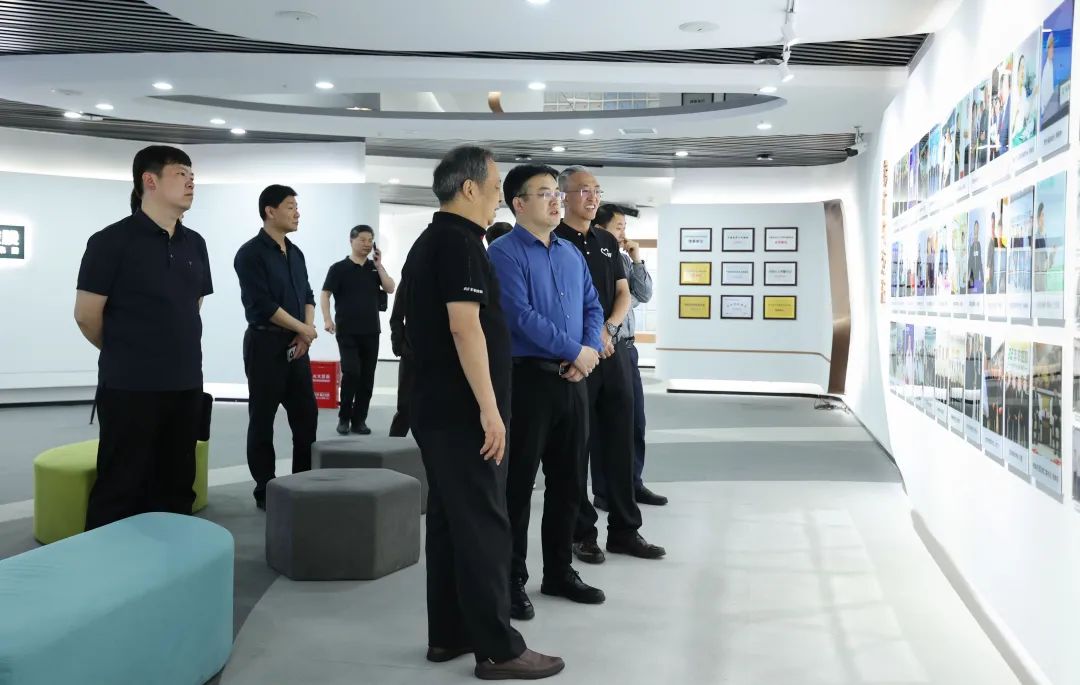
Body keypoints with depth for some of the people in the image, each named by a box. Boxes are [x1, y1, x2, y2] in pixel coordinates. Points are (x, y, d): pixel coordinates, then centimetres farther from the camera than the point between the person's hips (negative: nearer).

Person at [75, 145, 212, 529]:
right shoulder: (113, 240, -8)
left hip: (186, 386, 6)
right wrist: (124, 354, 8)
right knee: (120, 490, 1)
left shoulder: (195, 244, 10)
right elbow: (86, 314, -5)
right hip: (130, 387, -6)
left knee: (175, 487, 13)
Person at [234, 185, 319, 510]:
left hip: (297, 345, 7)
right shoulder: (251, 253, -9)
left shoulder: (296, 253, 14)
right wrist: (303, 329, -10)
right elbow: (261, 304, -17)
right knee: (263, 420, 2)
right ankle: (265, 491, 10)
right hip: (265, 345, -7)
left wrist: (305, 332, -4)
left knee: (306, 416, 9)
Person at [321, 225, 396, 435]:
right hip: (347, 331, -4)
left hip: (371, 331, 4)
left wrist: (379, 265, -5)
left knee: (367, 377, 3)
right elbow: (325, 294, -5)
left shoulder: (375, 268, 12)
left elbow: (390, 289, 1)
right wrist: (327, 319, -18)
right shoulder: (339, 268, -1)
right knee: (351, 373, -12)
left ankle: (359, 420, 12)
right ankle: (344, 417, 4)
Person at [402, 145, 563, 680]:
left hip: (436, 406, 10)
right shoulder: (460, 241, -13)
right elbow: (464, 326, -23)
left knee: (449, 519, 13)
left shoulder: (427, 241, 17)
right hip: (463, 411, -10)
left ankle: (448, 635, 21)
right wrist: (489, 408, -22)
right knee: (483, 525, -5)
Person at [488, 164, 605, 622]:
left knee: (568, 481, 13)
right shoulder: (505, 254, -9)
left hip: (573, 381, 7)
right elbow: (521, 316, -18)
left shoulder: (572, 254, 14)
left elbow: (592, 307, 13)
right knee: (518, 483, 1)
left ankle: (559, 571, 27)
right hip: (528, 378, -7)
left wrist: (589, 353, -6)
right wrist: (577, 352, -12)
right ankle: (512, 581, 12)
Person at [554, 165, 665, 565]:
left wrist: (608, 328, -5)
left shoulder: (608, 242, 15)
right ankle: (581, 532, 10)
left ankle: (624, 529, 17)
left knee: (620, 442, 8)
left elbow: (623, 294, 14)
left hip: (614, 351, 6)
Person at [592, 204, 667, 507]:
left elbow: (645, 295, 9)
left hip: (627, 348, 7)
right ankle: (603, 491, 15)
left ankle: (633, 483, 26)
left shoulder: (624, 259, 9)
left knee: (635, 419, 13)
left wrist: (637, 260, 0)